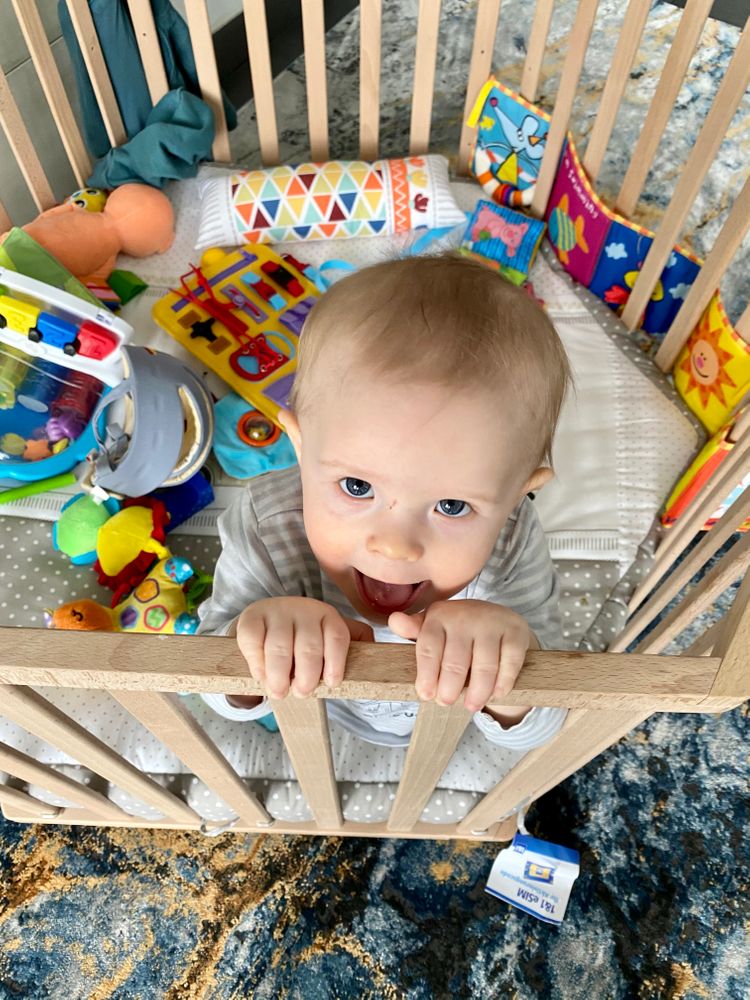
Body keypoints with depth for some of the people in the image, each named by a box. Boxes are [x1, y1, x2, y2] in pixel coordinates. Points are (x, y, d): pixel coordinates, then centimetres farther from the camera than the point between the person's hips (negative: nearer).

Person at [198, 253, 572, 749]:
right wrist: (248, 638, -52)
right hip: (321, 695, 1)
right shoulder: (265, 528, -40)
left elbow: (536, 731, -28)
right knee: (271, 713, 31)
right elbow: (225, 699, -25)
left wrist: (509, 644, -53)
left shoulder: (513, 546, -39)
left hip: (454, 708, 1)